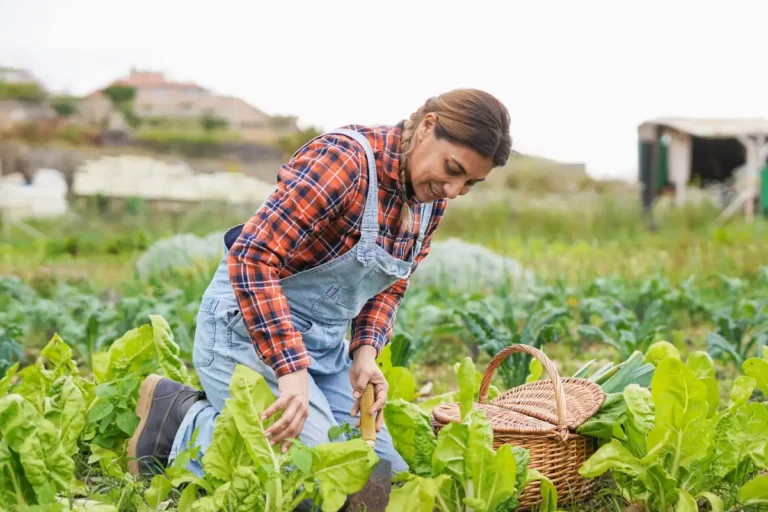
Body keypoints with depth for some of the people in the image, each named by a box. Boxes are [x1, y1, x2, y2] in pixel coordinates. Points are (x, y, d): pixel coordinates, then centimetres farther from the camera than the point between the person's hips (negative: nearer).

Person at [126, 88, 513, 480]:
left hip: (326, 341, 9)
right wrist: (291, 370, -36)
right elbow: (252, 256, -31)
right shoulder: (344, 159, -25)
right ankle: (183, 424, 2)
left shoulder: (432, 198, 0)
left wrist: (365, 352, -6)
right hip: (250, 323, -9)